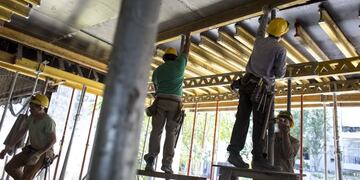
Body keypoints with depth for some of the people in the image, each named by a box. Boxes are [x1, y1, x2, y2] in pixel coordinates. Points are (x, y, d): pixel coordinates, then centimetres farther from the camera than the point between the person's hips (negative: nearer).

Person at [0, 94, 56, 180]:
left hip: (43, 153, -8)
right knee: (9, 167, 6)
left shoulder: (49, 121, -27)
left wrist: (38, 154, -28)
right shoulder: (31, 117, -2)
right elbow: (20, 132, 2)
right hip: (32, 150, 8)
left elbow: (53, 140, -24)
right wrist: (7, 147, -3)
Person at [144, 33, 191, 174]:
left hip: (160, 100, 1)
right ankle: (167, 163, -8)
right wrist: (187, 38, 44)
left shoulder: (157, 70, 18)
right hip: (175, 102, -1)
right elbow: (186, 51, 30)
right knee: (171, 132, 0)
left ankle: (151, 158, -18)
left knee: (156, 130, -1)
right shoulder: (179, 63, 13)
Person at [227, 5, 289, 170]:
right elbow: (279, 74, -5)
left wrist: (265, 15, 52)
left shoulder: (259, 41, 13)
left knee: (242, 119, -1)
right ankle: (258, 158, -5)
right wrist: (283, 68, 19)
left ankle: (234, 152, -6)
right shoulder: (280, 49, -4)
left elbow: (260, 31, 37)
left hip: (247, 83, 6)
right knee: (260, 123, -5)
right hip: (262, 88, -6)